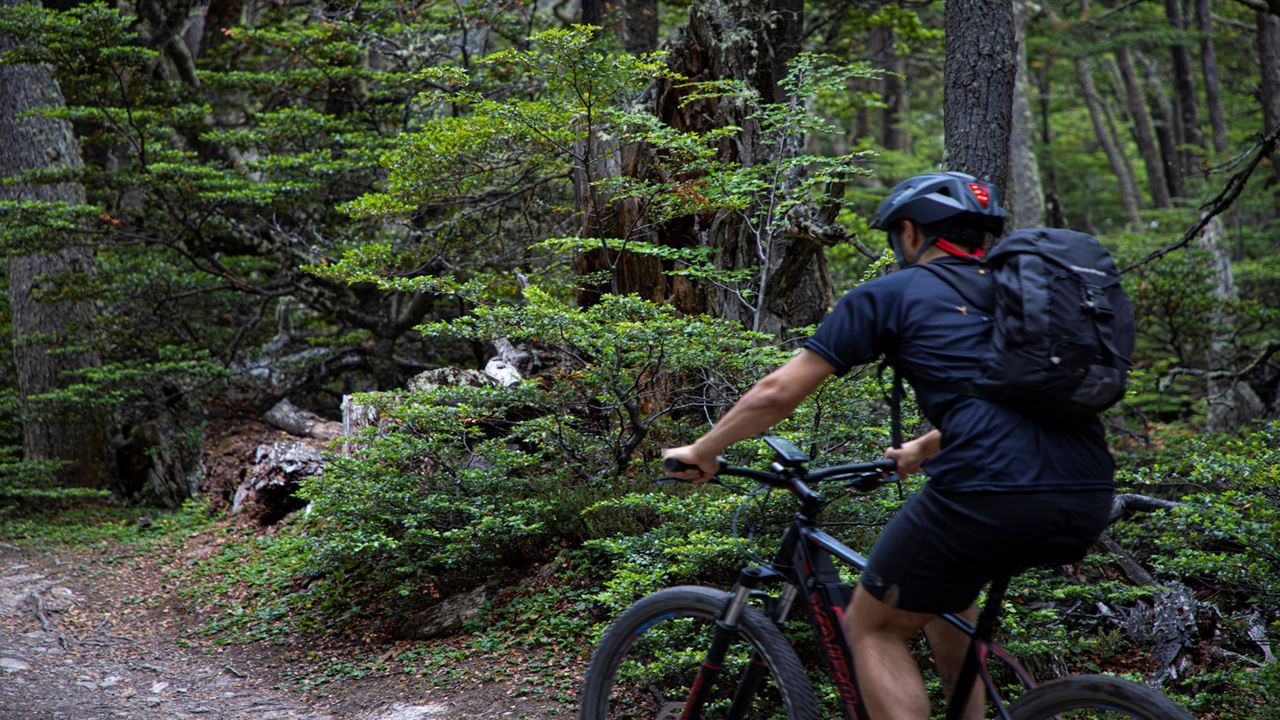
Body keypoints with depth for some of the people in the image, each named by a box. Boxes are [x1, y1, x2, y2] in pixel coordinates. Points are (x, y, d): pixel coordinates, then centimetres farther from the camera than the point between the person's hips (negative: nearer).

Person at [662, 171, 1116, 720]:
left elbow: (778, 392, 10)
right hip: (1089, 503, 7)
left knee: (872, 629, 15)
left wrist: (702, 451, 24)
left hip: (989, 495, -7)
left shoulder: (891, 294, 10)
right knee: (947, 580, 34)